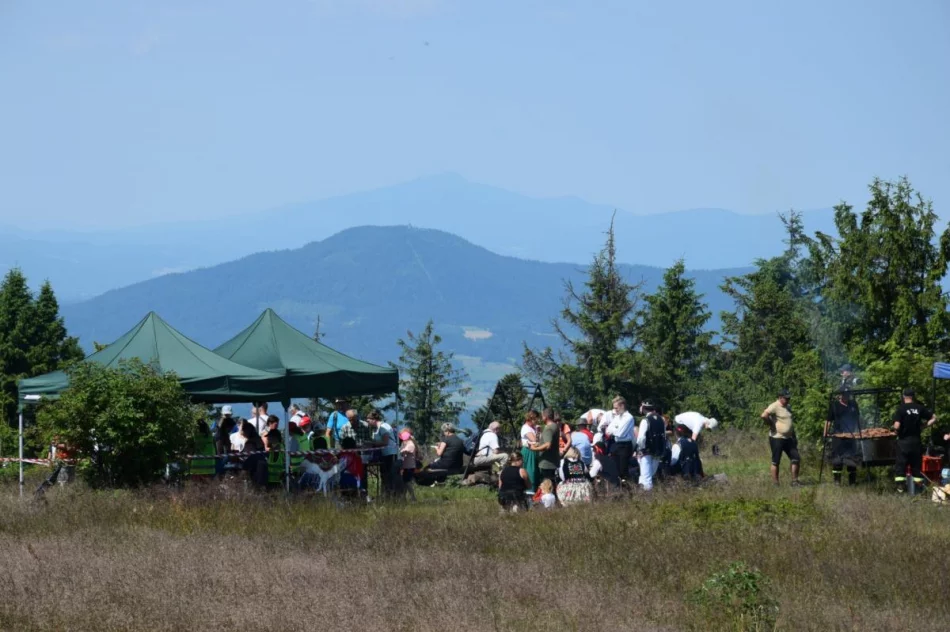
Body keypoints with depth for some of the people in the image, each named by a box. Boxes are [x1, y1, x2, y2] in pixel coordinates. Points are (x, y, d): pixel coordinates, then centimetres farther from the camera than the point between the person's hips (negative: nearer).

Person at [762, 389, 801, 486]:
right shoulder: (774, 406, -12)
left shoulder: (787, 408, 16)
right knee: (775, 462, -1)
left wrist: (794, 437, 22)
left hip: (788, 438, 8)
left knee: (796, 459, 4)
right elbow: (764, 415, -29)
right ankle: (775, 484, 3)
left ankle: (794, 481, 10)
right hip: (777, 438, -8)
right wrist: (771, 425, -17)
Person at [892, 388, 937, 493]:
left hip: (904, 440, -3)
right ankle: (919, 485, 14)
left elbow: (897, 426, -19)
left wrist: (896, 431, 2)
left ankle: (900, 486, 0)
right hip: (916, 440, 3)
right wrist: (923, 426, 7)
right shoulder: (920, 408, 0)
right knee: (916, 464, 13)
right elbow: (934, 418, 2)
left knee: (901, 464, 4)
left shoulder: (901, 409, -12)